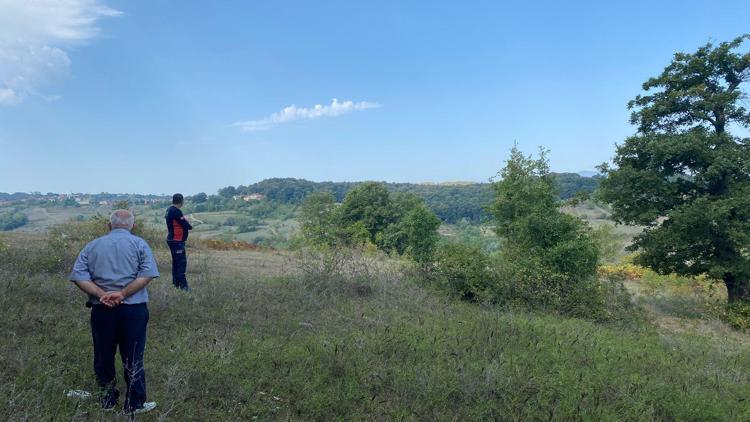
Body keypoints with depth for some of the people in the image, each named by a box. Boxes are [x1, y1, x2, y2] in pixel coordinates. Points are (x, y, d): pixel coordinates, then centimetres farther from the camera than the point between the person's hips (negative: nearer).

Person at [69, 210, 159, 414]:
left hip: (101, 310, 2)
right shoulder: (139, 244, 2)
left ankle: (108, 401, 29)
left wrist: (101, 294, -10)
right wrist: (123, 294, -15)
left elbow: (78, 275, -2)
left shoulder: (93, 245, 10)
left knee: (103, 357, 16)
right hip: (133, 309, -2)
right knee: (133, 359, 6)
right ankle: (135, 404, 15)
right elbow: (147, 274, -13)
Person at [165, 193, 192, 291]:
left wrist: (186, 227, -1)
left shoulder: (169, 210, 12)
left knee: (176, 261, 16)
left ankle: (176, 283, 23)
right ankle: (183, 284, -7)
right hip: (177, 241, -10)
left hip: (172, 240, 10)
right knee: (182, 262, -8)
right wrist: (190, 226, 2)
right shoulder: (176, 211, -19)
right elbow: (186, 225, -18)